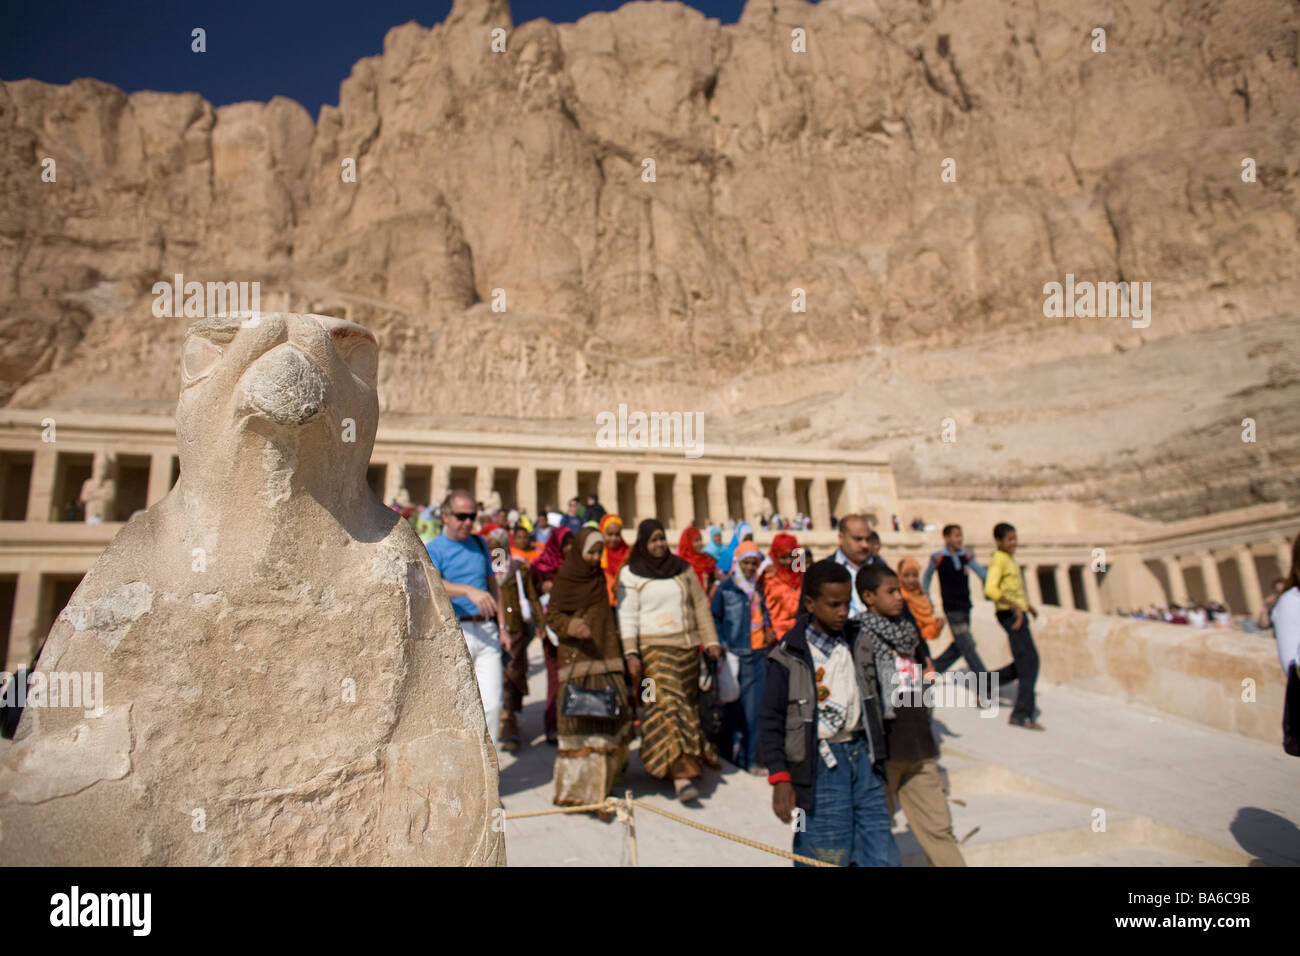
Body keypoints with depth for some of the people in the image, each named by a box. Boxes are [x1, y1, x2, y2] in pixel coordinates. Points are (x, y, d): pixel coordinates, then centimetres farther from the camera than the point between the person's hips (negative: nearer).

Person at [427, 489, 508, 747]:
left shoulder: (479, 544, 16)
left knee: (492, 702, 0)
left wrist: (502, 625, 15)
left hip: (487, 631, 4)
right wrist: (469, 591, -36)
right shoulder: (434, 549, -1)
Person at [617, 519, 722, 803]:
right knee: (667, 705, -15)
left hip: (687, 646, 5)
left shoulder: (683, 568, 12)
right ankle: (682, 775, -18)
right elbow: (627, 615, -2)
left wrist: (711, 641, 6)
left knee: (687, 705, 6)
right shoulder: (631, 574, 3)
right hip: (655, 648, -4)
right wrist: (631, 653, -11)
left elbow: (701, 606, 13)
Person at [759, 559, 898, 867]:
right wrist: (779, 778, -11)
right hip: (821, 765, -5)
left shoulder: (860, 640, 5)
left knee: (882, 856, 7)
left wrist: (877, 754, 18)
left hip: (862, 754, 5)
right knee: (828, 856, 1)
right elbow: (771, 720, -7)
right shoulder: (790, 656, -10)